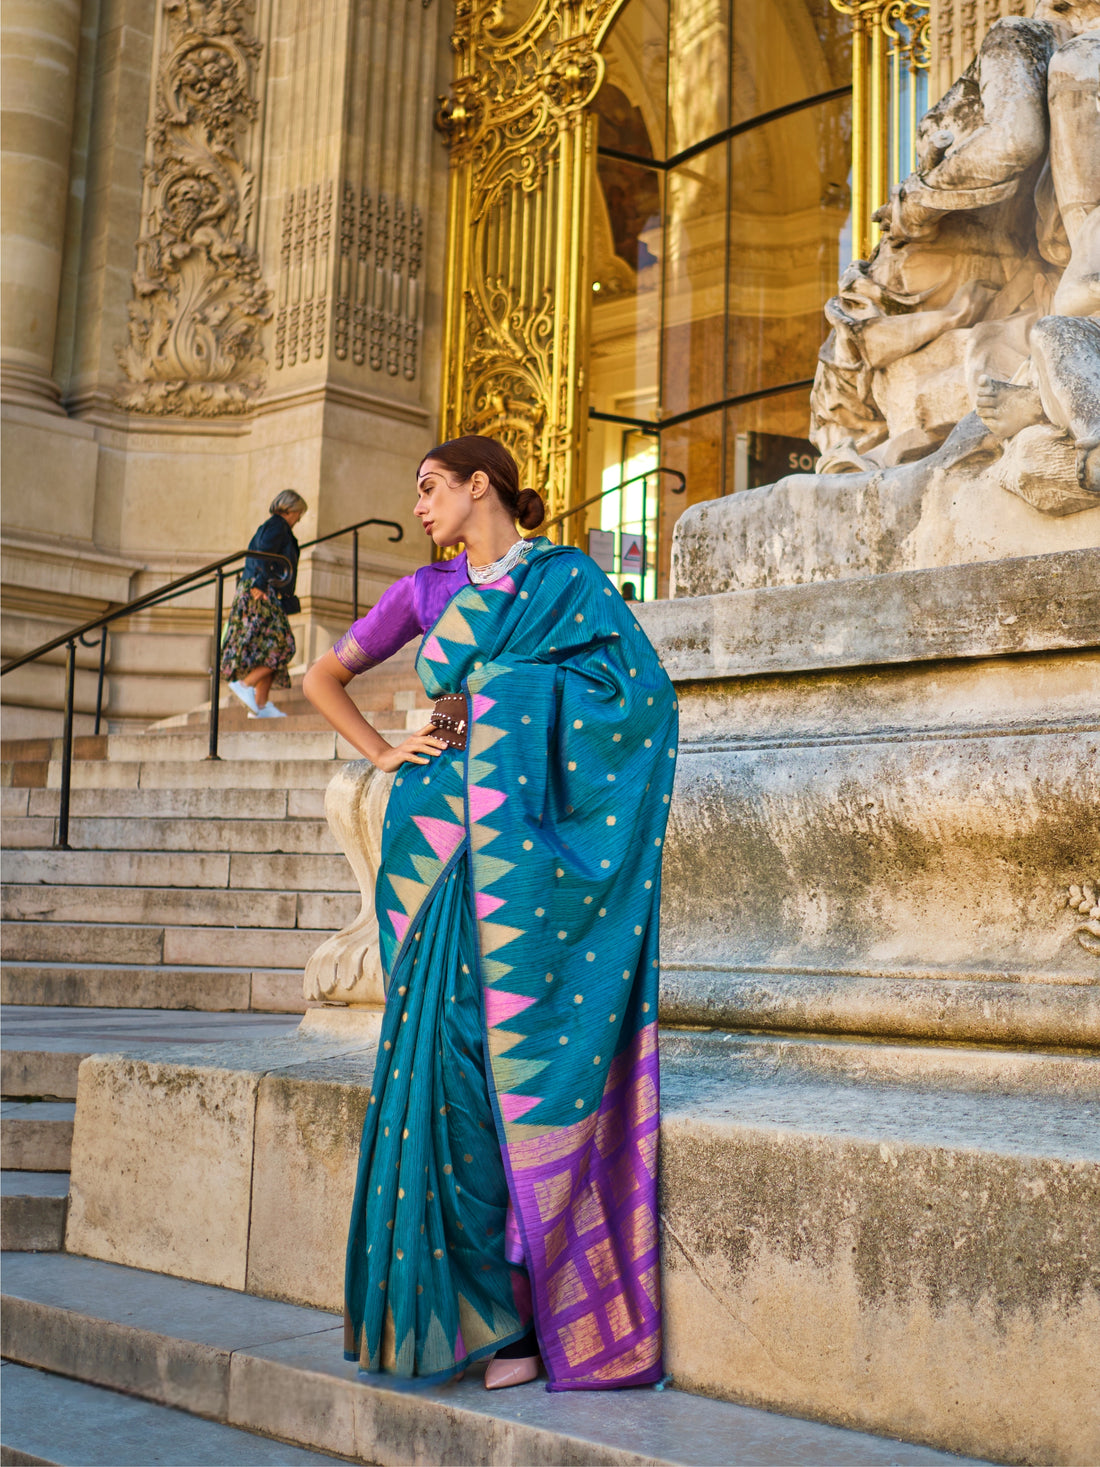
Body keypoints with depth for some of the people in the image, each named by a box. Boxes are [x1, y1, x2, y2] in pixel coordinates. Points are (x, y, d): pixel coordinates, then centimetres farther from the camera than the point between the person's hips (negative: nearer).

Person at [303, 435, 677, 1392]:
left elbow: (645, 691, -6)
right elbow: (325, 678, 24)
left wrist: (515, 687, -6)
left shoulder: (566, 578, 4)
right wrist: (385, 753, 11)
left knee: (522, 1051, -7)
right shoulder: (429, 589, 15)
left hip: (523, 854, -3)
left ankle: (541, 1310, 1)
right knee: (449, 1054, -1)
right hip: (443, 849, 4)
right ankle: (472, 1304, 8)